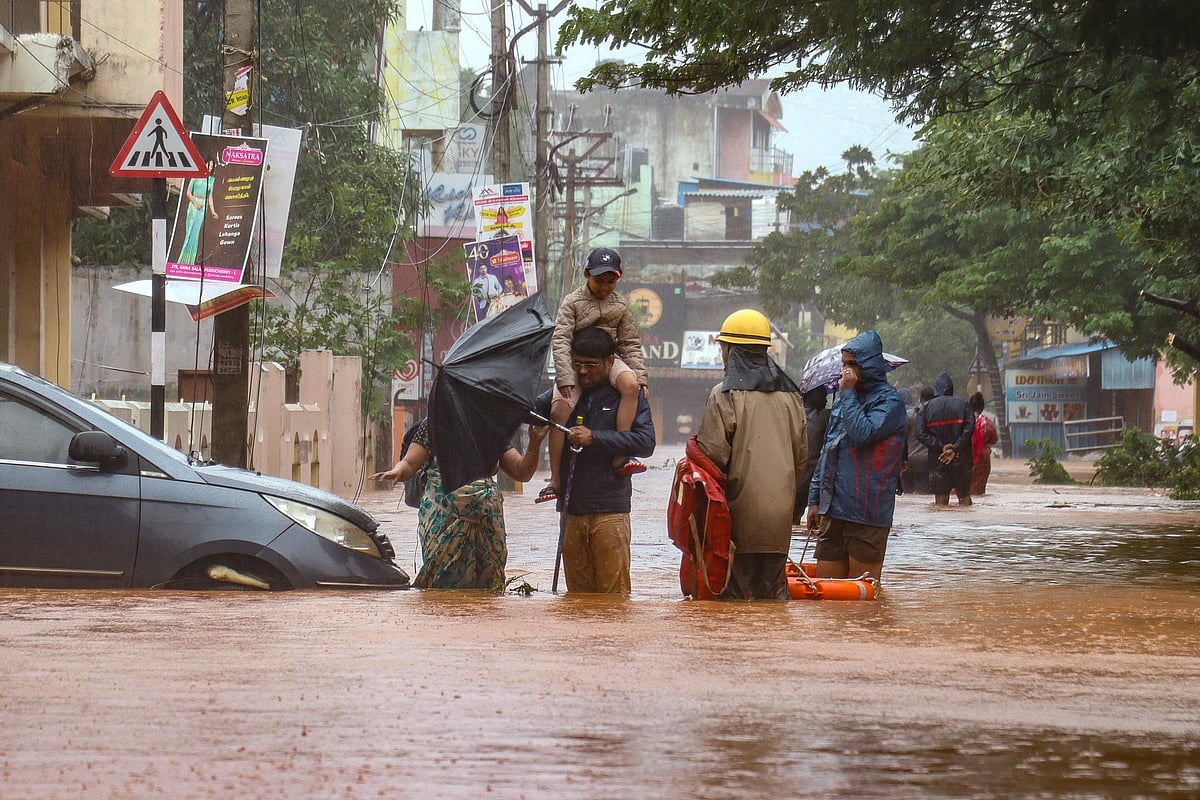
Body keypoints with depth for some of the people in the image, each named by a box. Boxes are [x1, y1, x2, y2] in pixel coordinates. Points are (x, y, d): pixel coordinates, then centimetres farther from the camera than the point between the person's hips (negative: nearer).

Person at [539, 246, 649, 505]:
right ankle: (556, 480, -12)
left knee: (630, 385, -32)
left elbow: (630, 344, 10)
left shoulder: (621, 305, 7)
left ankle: (620, 457, -33)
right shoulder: (572, 302, -2)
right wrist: (566, 380, -23)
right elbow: (560, 341, -11)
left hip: (609, 360, 1)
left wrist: (641, 378, -5)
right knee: (560, 409, -21)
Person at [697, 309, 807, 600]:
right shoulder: (791, 396, 11)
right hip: (780, 515, 5)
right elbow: (801, 456, 15)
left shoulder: (724, 395, -8)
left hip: (740, 511, -5)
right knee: (774, 589, 9)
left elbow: (714, 456, -12)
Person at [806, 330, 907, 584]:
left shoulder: (889, 401, -6)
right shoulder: (843, 399, 17)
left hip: (867, 515, -7)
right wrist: (815, 499, 19)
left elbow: (863, 434, -23)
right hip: (832, 510, 7)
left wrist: (847, 393, -13)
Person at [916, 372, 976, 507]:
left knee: (940, 502, 4)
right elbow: (970, 428, -12)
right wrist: (955, 449, -12)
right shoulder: (962, 404, 1)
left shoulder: (926, 407, 3)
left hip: (937, 460, 0)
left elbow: (921, 434, -8)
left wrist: (941, 447, -8)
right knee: (964, 497, 9)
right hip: (961, 460, 0)